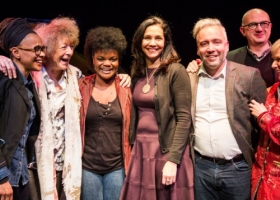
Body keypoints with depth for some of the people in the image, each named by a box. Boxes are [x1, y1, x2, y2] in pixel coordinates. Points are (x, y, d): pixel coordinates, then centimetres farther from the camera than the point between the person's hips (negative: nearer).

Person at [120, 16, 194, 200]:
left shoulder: (176, 71, -9)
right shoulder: (137, 72, 9)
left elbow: (184, 118, -14)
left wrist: (173, 160, -18)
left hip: (166, 151, -5)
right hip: (140, 150, 5)